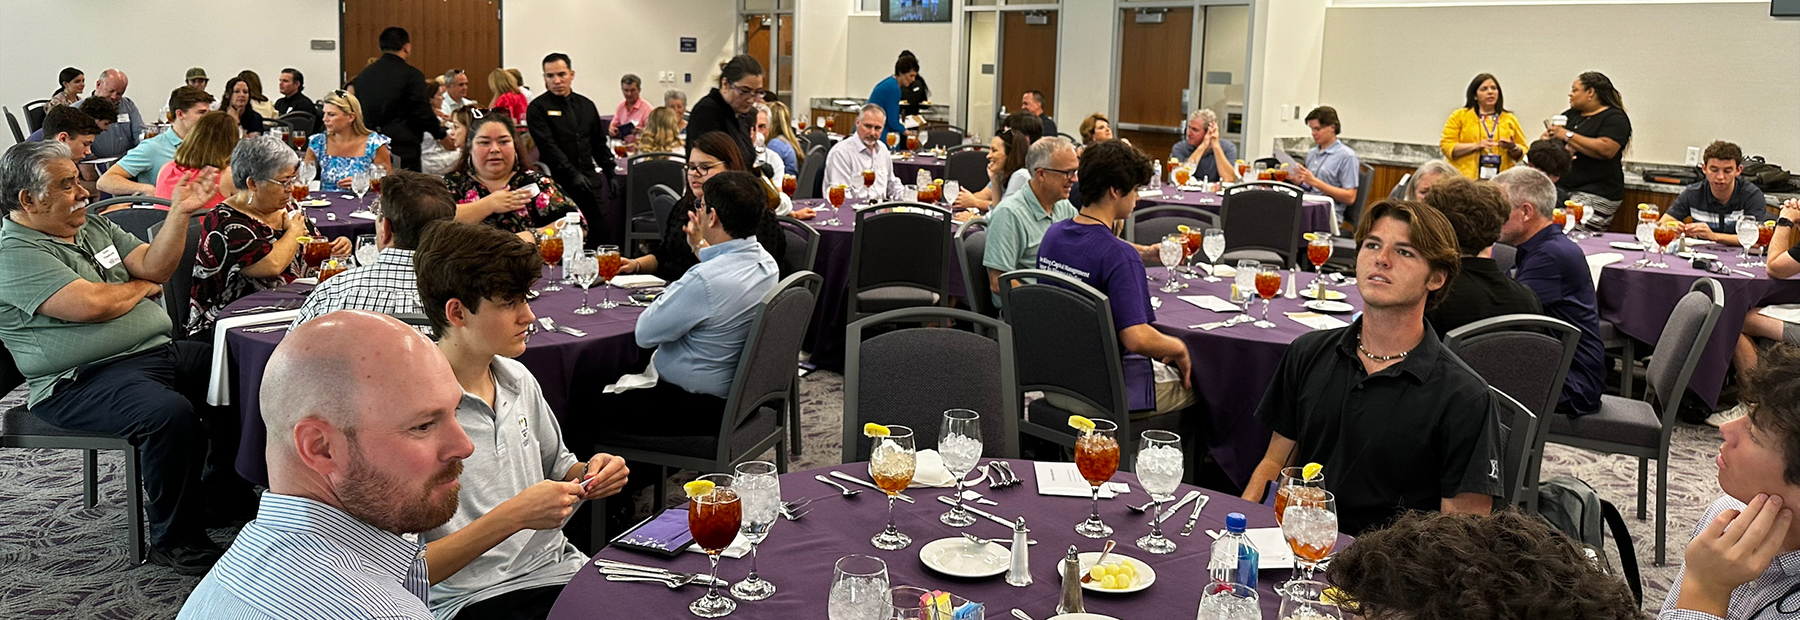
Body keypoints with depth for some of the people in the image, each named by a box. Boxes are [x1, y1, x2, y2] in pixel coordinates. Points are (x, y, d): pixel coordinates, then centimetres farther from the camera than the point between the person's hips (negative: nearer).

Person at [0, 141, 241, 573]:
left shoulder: (94, 227, 18)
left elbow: (154, 266, 11)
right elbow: (90, 304, -21)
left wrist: (181, 212, -2)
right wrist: (142, 287, -1)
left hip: (157, 351, 9)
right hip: (82, 381, -9)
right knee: (171, 414, -34)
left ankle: (224, 493, 12)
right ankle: (175, 541, -18)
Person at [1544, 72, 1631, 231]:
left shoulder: (1615, 118, -1)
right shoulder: (1570, 115, 21)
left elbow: (1606, 149, -17)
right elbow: (1546, 137, 17)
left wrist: (1568, 136, -12)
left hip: (1595, 194, -6)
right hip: (1559, 187, 7)